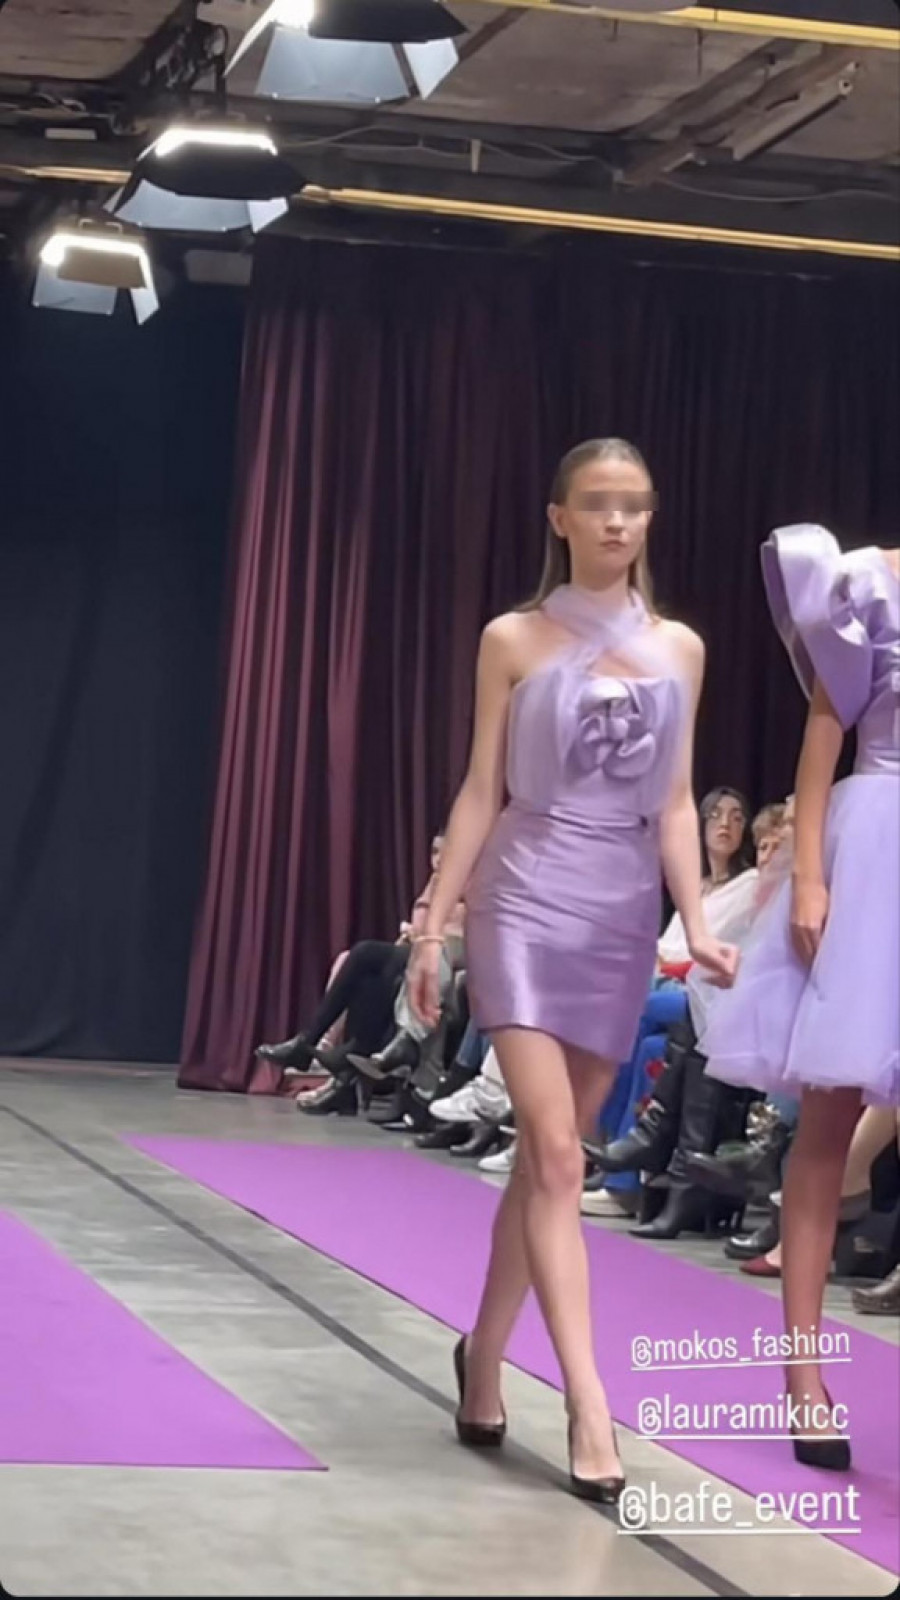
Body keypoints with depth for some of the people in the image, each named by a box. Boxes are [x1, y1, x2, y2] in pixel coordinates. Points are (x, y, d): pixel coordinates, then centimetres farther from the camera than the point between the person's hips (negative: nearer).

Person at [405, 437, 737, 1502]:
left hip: (623, 913, 3)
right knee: (554, 1155, -12)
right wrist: (434, 925, 1)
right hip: (528, 903, -3)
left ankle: (484, 1358, 24)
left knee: (549, 1156, 9)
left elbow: (674, 803, 8)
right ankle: (588, 1405, -17)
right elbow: (481, 792, 2)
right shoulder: (514, 640, 0)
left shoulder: (679, 650, 8)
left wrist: (696, 921, -2)